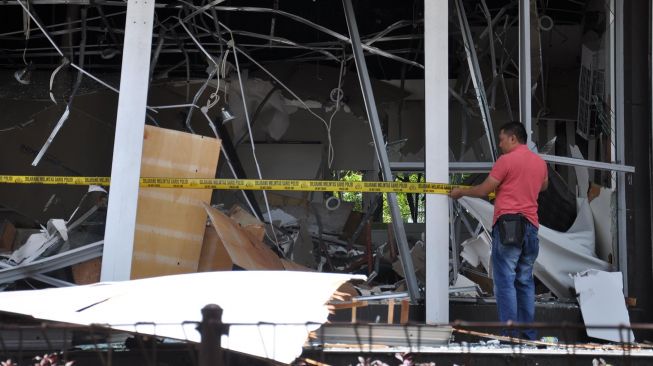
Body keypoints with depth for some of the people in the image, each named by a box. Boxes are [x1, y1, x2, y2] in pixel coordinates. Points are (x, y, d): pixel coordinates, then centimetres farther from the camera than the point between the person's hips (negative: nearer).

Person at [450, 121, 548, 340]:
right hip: (531, 226, 7)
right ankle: (529, 335, 12)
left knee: (505, 282, -6)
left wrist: (461, 192, 13)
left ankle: (510, 336, -11)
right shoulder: (540, 162, 15)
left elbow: (484, 190, -2)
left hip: (507, 225, -7)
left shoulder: (506, 160, -5)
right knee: (525, 282, 12)